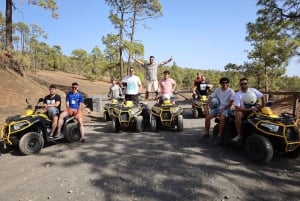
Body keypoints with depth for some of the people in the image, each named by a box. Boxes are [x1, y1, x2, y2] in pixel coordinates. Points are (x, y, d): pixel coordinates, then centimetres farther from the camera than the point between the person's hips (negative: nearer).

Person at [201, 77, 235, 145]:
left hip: (226, 108, -4)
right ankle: (207, 133, 2)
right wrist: (206, 106, -12)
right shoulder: (217, 90, 7)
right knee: (207, 117, -15)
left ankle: (219, 135, -24)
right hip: (217, 107, 4)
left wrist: (222, 109, -17)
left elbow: (230, 103, -9)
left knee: (222, 118, -34)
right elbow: (210, 97, 2)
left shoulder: (231, 91, -4)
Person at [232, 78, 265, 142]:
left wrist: (262, 107, 2)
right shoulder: (237, 95, -12)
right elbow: (237, 108, -22)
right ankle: (239, 135, -28)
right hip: (242, 110, -3)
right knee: (238, 114, -36)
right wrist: (250, 109, -28)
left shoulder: (253, 90, -3)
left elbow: (262, 96, 11)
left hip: (252, 110, 3)